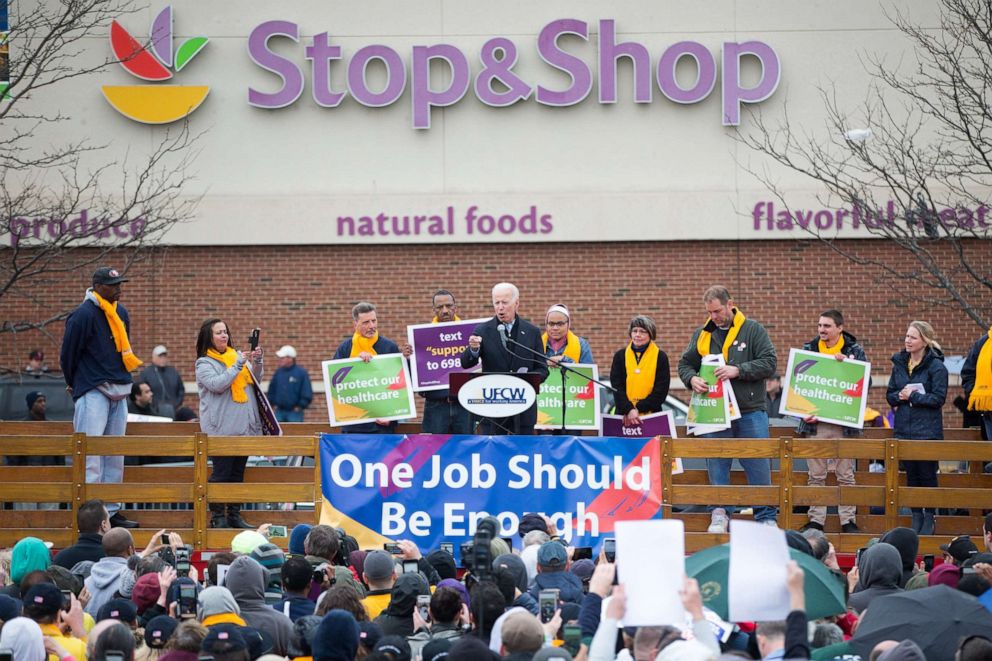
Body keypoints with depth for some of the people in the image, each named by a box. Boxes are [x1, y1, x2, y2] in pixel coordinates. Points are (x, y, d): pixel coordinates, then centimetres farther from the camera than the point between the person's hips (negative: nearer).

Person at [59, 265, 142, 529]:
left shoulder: (121, 314, 12)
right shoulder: (83, 315, -12)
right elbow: (68, 354, -5)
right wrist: (75, 384, 7)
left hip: (119, 393, 8)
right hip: (92, 392, -8)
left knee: (115, 455, 9)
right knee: (91, 452, -12)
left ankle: (111, 510, 15)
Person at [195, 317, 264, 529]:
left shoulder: (237, 355, 14)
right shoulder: (204, 364, -2)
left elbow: (254, 380, 14)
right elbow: (217, 384, -17)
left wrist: (257, 362, -4)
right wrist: (238, 365, -16)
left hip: (244, 425, 6)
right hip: (221, 428, -6)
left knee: (238, 472, 8)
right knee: (221, 472, -6)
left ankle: (235, 515, 14)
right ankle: (217, 517, -1)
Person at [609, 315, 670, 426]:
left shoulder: (661, 357, 3)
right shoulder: (620, 356, 8)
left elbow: (660, 391, -2)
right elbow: (617, 388, 0)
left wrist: (638, 409, -12)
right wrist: (629, 410, -15)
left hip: (650, 415, -2)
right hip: (623, 416, 2)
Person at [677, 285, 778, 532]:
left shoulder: (753, 330, 0)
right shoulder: (703, 335, 10)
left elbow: (769, 363, -6)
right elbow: (685, 363, 16)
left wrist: (738, 370, -18)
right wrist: (692, 379, -6)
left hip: (750, 412, -3)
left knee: (758, 465, -1)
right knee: (717, 465, 5)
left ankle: (767, 517, 6)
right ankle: (719, 514, 13)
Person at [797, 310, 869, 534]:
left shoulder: (854, 351, 3)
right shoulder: (809, 349, 8)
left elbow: (865, 383, -3)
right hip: (815, 422, 2)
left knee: (846, 475, 2)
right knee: (816, 475, 5)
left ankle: (848, 520, 8)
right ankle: (815, 519, 10)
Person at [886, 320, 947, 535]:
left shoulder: (936, 366, -8)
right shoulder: (899, 363, 10)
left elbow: (938, 398, -12)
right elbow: (890, 395, 13)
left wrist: (912, 396, -13)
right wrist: (899, 396, -9)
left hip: (927, 429, -5)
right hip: (904, 428, 5)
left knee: (927, 475, 0)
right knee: (911, 475, 9)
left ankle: (929, 519, 9)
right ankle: (916, 517, 16)